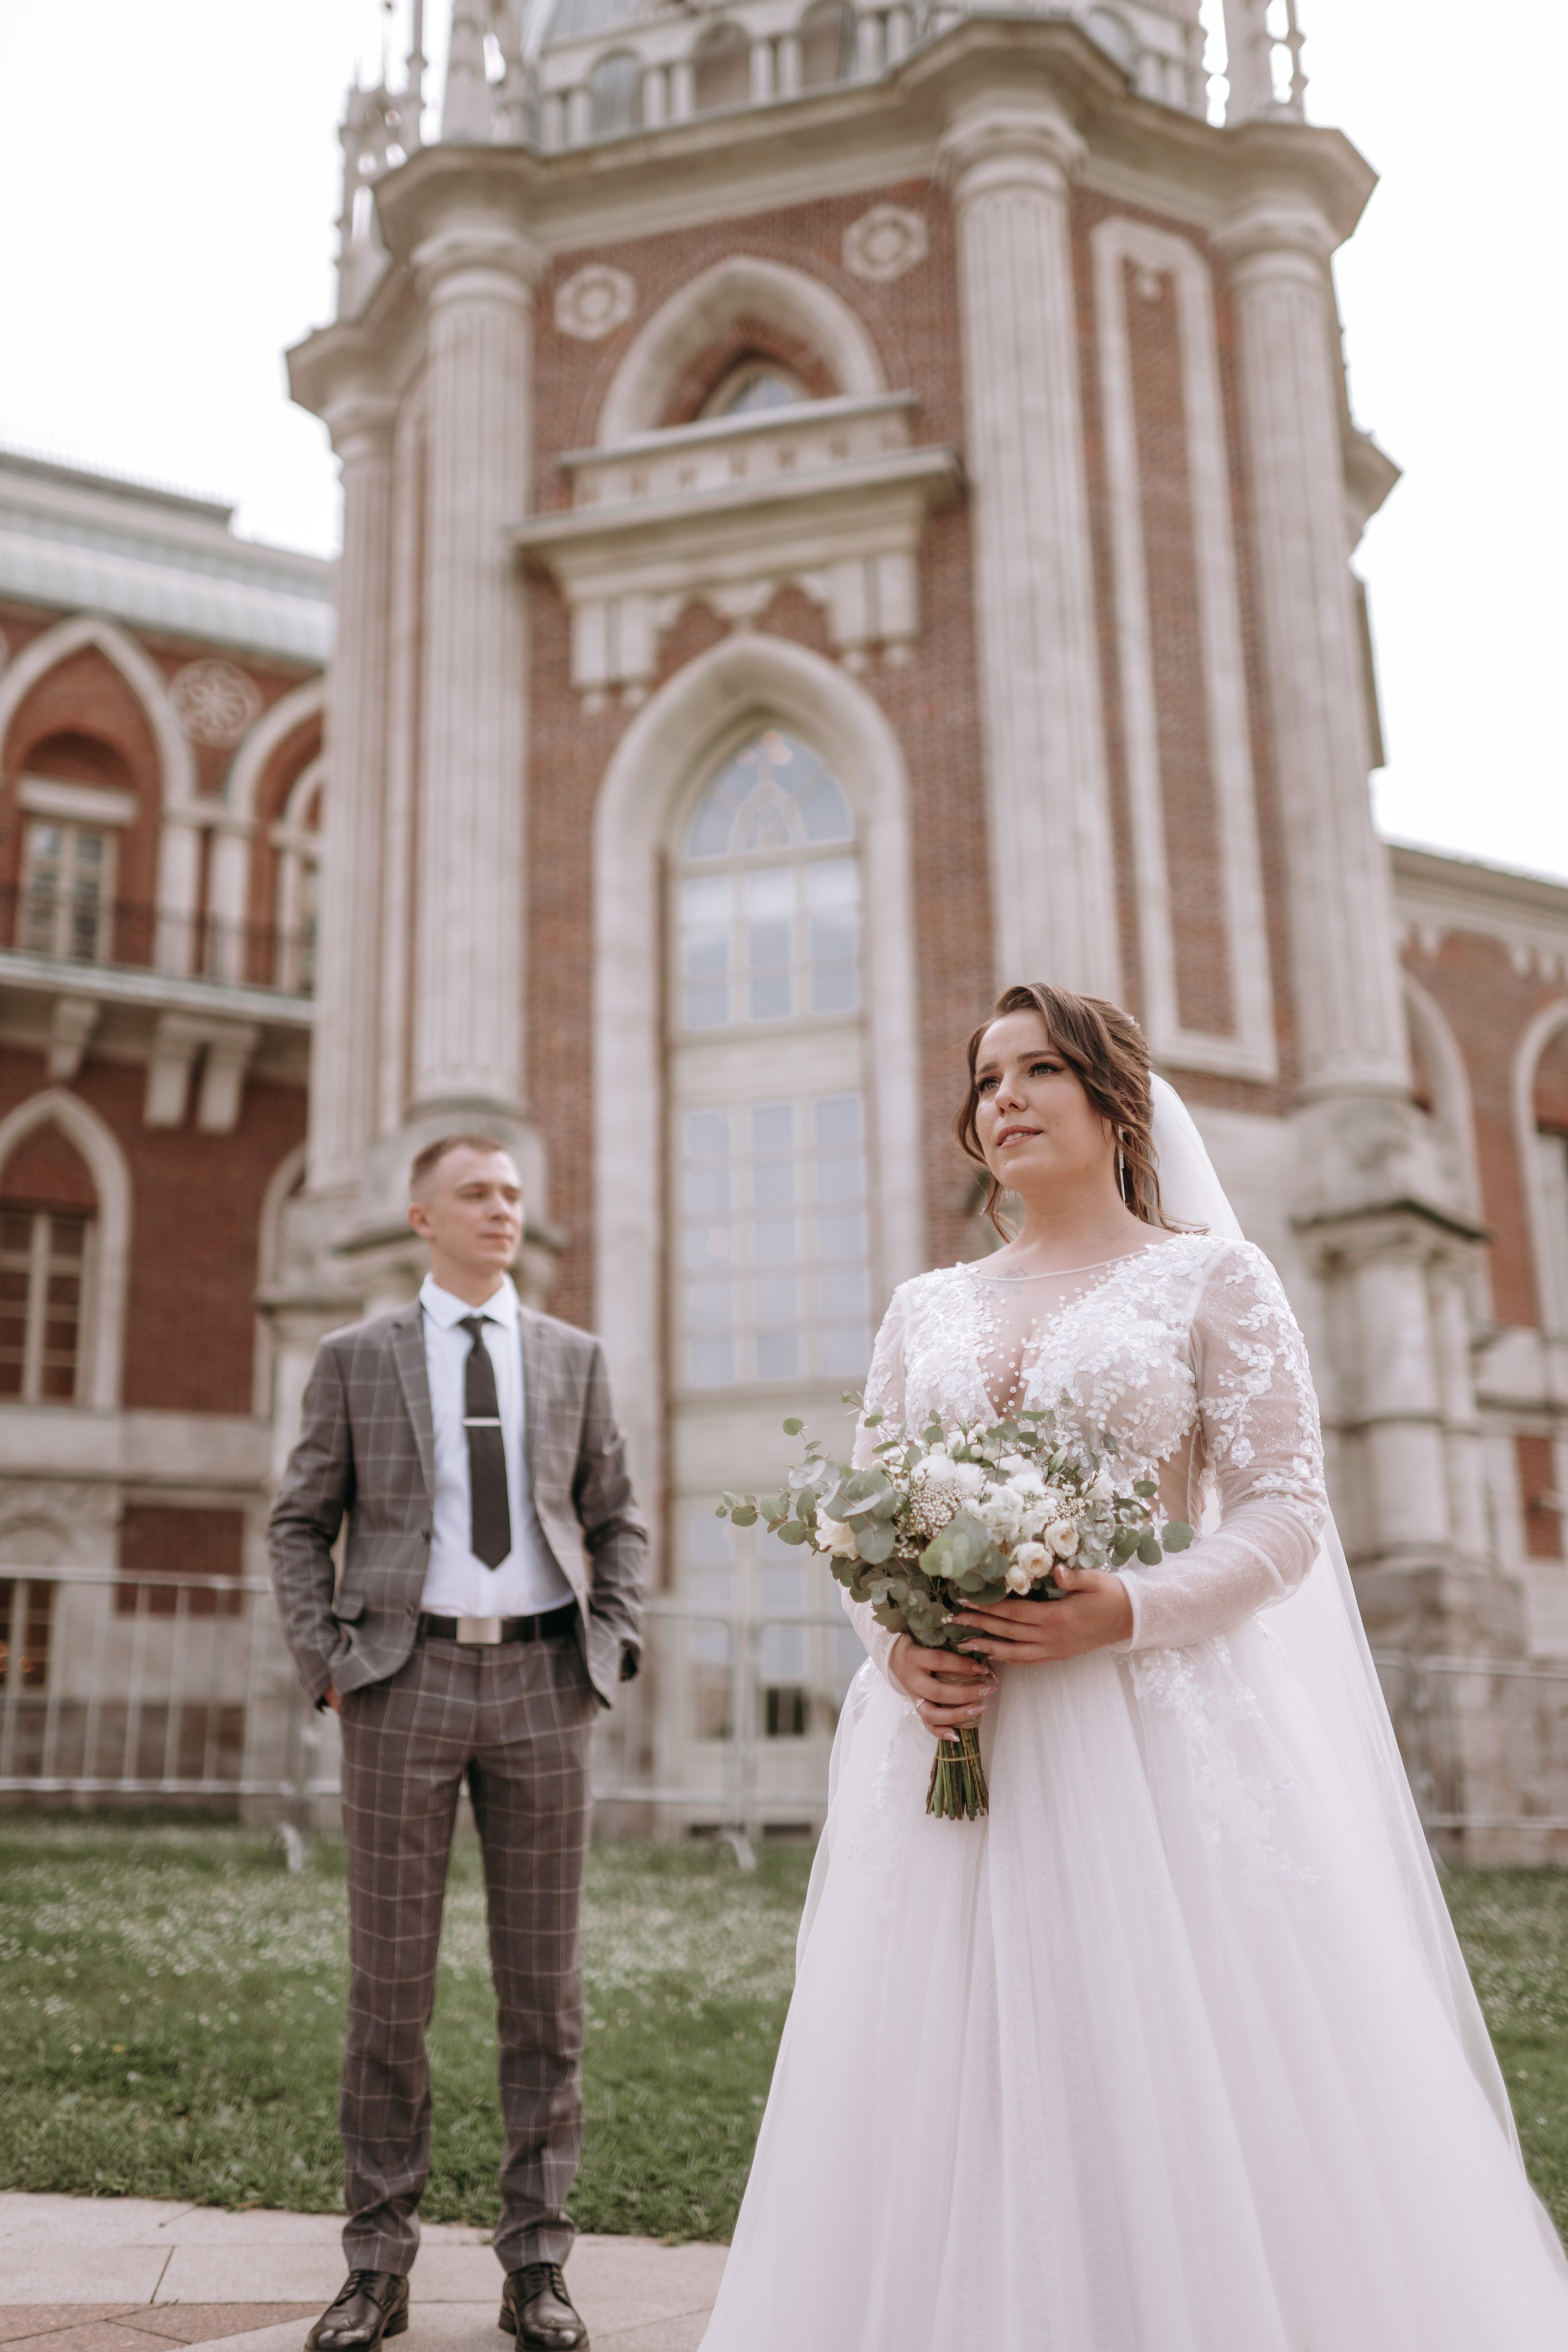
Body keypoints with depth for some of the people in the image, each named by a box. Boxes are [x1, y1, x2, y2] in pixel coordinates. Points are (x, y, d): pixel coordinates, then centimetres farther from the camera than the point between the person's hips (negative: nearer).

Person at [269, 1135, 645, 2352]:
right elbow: (300, 1525, 7)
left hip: (543, 1679, 1)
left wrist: (610, 1647, 1)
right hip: (405, 1675, -1)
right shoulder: (355, 1358, 7)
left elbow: (618, 1523, 14)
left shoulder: (576, 1358, 11)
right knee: (389, 1984, 4)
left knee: (545, 1984, 5)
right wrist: (326, 1660, -3)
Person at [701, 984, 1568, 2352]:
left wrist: (1126, 1614, -18)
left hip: (1152, 1727, -3)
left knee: (1181, 2105, -3)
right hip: (951, 1734, 4)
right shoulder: (926, 1309, 14)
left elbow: (1284, 1513, -3)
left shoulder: (1209, 1274, 3)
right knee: (947, 2110, 5)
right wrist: (898, 1645, -7)